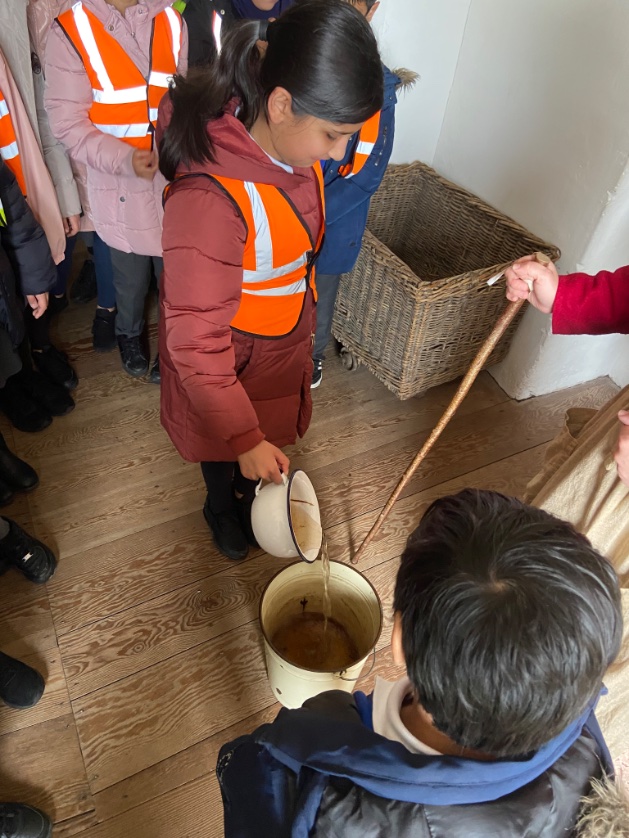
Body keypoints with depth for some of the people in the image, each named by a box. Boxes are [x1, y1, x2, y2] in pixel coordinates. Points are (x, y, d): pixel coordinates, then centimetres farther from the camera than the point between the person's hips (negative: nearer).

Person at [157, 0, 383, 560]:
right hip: (227, 358, -6)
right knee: (225, 446, 23)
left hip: (286, 341, 7)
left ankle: (251, 495, 59)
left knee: (268, 432, 28)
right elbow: (198, 342, -31)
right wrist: (245, 439, -24)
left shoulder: (293, 146, -12)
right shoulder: (209, 199, -38)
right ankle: (221, 508, 56)